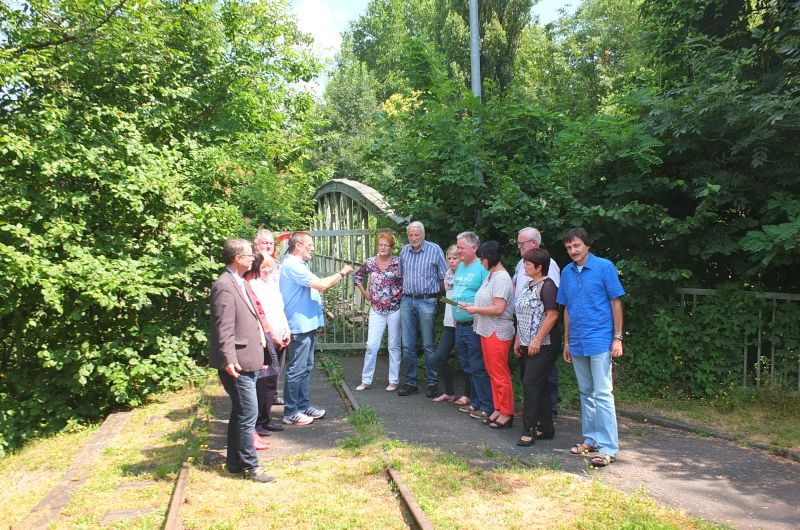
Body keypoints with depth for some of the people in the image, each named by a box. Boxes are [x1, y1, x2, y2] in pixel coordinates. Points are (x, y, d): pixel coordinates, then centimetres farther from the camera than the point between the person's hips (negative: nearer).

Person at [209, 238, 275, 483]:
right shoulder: (224, 286, -16)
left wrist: (258, 352, 24)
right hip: (238, 363, -10)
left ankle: (235, 462, 28)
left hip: (248, 360, 10)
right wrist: (228, 359, -29)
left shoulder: (239, 283, 15)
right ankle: (249, 466, 8)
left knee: (240, 413, 17)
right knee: (248, 414, -4)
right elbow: (224, 328, -22)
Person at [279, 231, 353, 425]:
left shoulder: (298, 265, 17)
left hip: (307, 324, 11)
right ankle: (291, 413, 6)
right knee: (296, 370, -3)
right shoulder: (293, 265, -18)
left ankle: (303, 406, 26)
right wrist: (342, 273, -10)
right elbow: (322, 285, -22)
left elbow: (318, 286, 22)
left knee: (306, 368, 17)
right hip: (299, 326, -11)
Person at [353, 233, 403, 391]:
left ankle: (393, 380, 17)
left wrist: (403, 293, -6)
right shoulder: (370, 262, 3)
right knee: (371, 345, 0)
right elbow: (357, 277, 17)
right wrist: (365, 293, 11)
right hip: (376, 309, 2)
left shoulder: (398, 262, -5)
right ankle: (366, 380, 11)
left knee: (394, 345, 7)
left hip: (395, 308, -2)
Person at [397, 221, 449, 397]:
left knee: (429, 346, 1)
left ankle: (432, 383, 12)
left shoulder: (435, 250, -5)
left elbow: (444, 277, -1)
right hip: (407, 301, 5)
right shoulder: (404, 251, 9)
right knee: (407, 345, 7)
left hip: (427, 302, -4)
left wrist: (435, 293, 5)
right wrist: (407, 290, 13)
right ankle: (411, 382, 16)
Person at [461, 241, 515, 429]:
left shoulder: (502, 278, -16)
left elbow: (498, 308, -22)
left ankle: (506, 414, 9)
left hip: (498, 333, -9)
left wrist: (475, 310, -13)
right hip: (487, 331, 10)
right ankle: (498, 409, 25)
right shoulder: (491, 275, 13)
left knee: (500, 375, -1)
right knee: (492, 372, 15)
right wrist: (472, 306, 3)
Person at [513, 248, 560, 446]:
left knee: (532, 384, -10)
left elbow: (552, 315, -20)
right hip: (527, 345, 9)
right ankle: (545, 428, 20)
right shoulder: (529, 285, 16)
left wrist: (537, 340, -21)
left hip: (542, 345, -9)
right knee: (539, 386, 12)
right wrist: (518, 340, 17)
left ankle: (528, 430, -5)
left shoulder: (547, 285, -12)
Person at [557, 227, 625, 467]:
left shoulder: (604, 267, -7)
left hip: (600, 341, -6)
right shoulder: (567, 272, 9)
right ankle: (591, 439, 25)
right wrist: (567, 341, 15)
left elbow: (616, 302, -6)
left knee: (602, 394, -6)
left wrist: (617, 338, -10)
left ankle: (608, 447, -1)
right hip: (577, 343, 6)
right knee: (586, 393, 14)